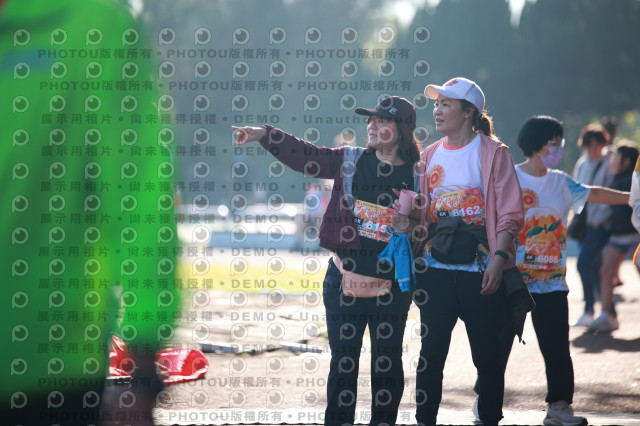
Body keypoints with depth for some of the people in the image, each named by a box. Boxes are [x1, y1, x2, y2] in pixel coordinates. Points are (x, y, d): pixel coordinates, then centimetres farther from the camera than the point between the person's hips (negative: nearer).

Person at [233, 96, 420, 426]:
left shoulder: (418, 175, 1)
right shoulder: (350, 161, 4)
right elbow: (303, 155, -2)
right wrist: (265, 135, -12)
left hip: (392, 283, -1)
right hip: (347, 275, 1)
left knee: (387, 358, 7)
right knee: (343, 356, 3)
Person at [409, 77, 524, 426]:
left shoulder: (493, 153, -3)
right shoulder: (429, 156, 12)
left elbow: (510, 213, -7)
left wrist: (499, 257, -18)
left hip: (479, 269, -4)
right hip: (436, 268, 4)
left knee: (486, 355, 2)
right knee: (431, 352, 2)